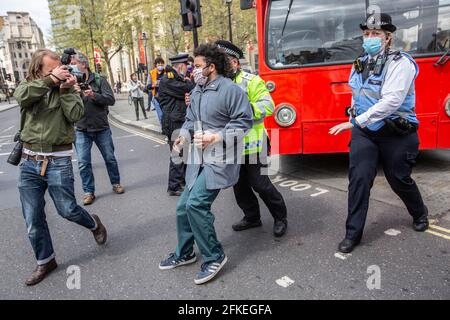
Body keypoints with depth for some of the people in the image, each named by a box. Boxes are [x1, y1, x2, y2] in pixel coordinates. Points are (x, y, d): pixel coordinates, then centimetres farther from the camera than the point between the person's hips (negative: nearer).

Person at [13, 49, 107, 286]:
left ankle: (94, 224, 37)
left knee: (67, 210, 4)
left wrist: (65, 89, -13)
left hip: (58, 160, -3)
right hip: (30, 161, 3)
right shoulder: (27, 86, 7)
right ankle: (45, 261, 28)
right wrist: (50, 80, -20)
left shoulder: (68, 87, 1)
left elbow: (75, 115, -14)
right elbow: (22, 97, -17)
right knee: (33, 220, 9)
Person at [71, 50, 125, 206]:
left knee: (110, 158, 12)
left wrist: (94, 95, -27)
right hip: (81, 130, 1)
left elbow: (111, 99, -12)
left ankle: (116, 183, 30)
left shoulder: (99, 80, -4)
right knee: (83, 163, 2)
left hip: (101, 128, -1)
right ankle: (88, 191, 15)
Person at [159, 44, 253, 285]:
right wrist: (184, 135, 0)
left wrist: (216, 137, -20)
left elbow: (244, 121, -13)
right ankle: (184, 253, 32)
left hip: (220, 160, -8)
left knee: (196, 204, -19)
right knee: (183, 207, 11)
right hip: (198, 159, 9)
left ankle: (214, 257, 1)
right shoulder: (197, 91, 14)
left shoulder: (230, 90, -12)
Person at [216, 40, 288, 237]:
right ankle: (252, 217, 34)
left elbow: (267, 106, -18)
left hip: (251, 144, -6)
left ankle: (280, 217, 20)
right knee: (239, 185, 15)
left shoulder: (250, 81, -10)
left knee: (259, 183, -1)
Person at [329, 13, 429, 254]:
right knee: (359, 179, -6)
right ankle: (353, 234, 3)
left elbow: (392, 101, -25)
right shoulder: (359, 65, 8)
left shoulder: (400, 63, -12)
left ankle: (420, 214, 42)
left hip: (396, 133, -4)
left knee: (399, 179, 10)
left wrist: (356, 121, -27)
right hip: (364, 133, 4)